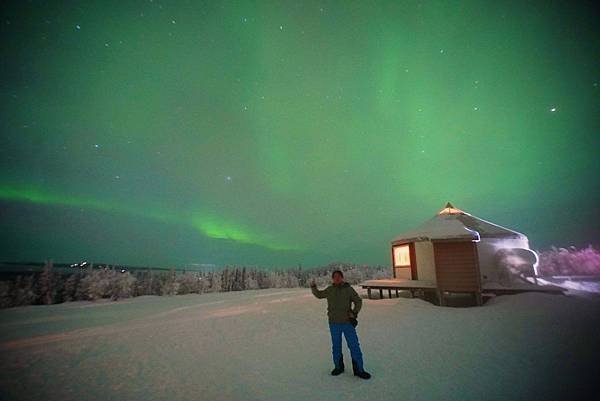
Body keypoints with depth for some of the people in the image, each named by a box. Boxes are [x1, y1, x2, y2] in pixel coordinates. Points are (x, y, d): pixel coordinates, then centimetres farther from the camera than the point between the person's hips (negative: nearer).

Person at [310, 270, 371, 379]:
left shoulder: (348, 289, -6)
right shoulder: (329, 290, 0)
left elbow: (358, 301, 4)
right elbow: (319, 295, 16)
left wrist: (354, 313, -8)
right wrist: (313, 287, 2)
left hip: (348, 322, -2)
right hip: (334, 323, 2)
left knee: (354, 346, 1)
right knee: (336, 346, 15)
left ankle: (358, 370, 16)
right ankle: (338, 367, 33)